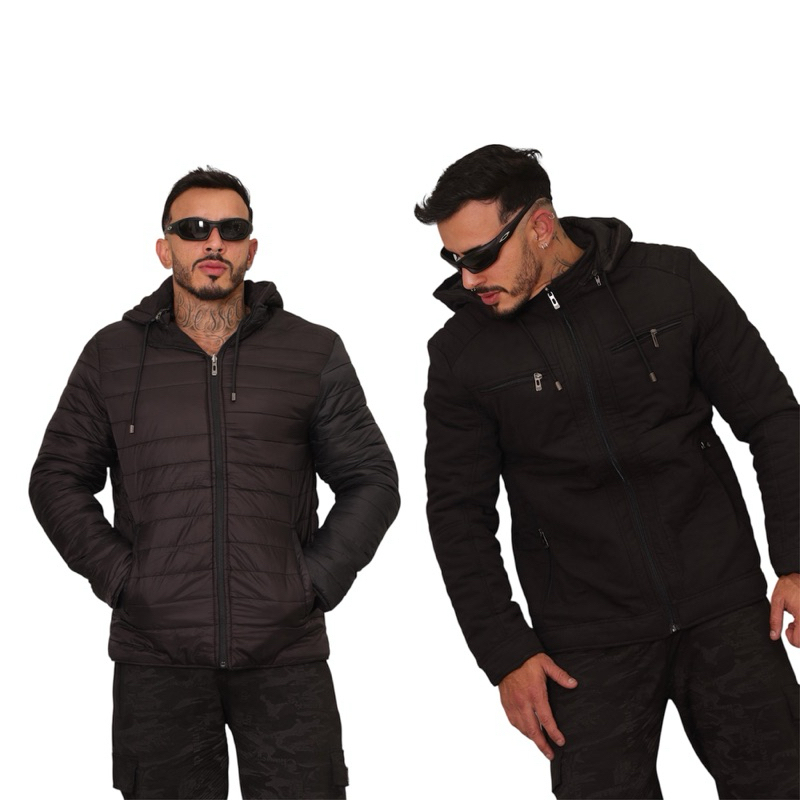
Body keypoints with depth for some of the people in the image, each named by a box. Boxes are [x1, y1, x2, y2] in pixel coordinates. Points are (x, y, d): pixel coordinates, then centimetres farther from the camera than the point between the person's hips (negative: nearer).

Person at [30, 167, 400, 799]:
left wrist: (315, 582, -3)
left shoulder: (314, 354, 5)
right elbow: (58, 480, 11)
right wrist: (117, 577, -1)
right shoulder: (112, 356, 7)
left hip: (286, 654, 0)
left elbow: (371, 482, 8)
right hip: (155, 658, 1)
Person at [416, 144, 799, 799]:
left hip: (726, 610, 1)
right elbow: (459, 513, 2)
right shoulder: (461, 353, -3)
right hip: (587, 645, 0)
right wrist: (505, 653, -2)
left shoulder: (672, 282, -3)